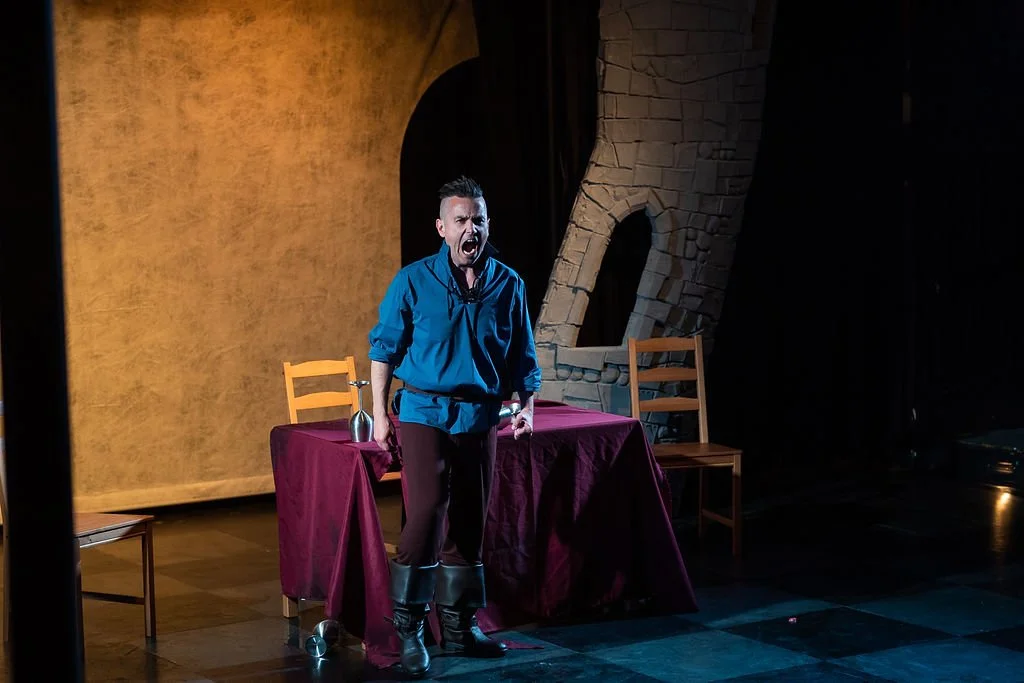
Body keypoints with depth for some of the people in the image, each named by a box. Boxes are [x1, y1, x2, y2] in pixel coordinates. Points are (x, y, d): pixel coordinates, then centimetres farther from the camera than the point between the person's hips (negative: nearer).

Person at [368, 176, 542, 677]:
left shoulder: (508, 284, 3)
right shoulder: (413, 281, -5)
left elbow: (523, 356, 10)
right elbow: (385, 348, 0)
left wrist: (527, 406, -2)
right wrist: (381, 414, -4)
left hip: (480, 417, 4)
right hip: (424, 413, -4)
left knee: (470, 522, 10)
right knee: (426, 513, -15)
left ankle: (458, 626, 23)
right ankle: (407, 628, -3)